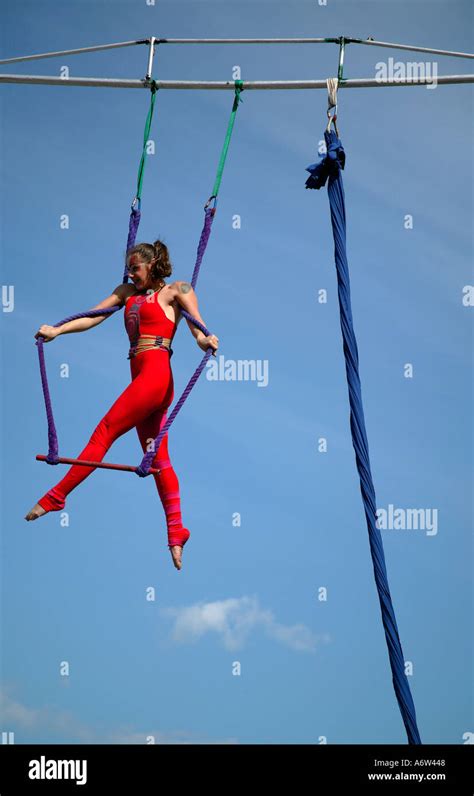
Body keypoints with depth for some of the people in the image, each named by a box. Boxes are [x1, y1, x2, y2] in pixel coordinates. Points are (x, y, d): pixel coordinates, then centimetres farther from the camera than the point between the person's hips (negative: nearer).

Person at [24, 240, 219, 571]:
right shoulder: (128, 292, 23)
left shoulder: (175, 290, 5)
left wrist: (205, 339, -33)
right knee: (158, 457, 3)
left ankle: (55, 497, -6)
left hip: (156, 373, -8)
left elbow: (197, 325, -10)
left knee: (104, 432, -9)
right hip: (141, 375, 8)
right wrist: (58, 330, -1)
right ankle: (176, 532, 3)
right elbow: (95, 315, 13)